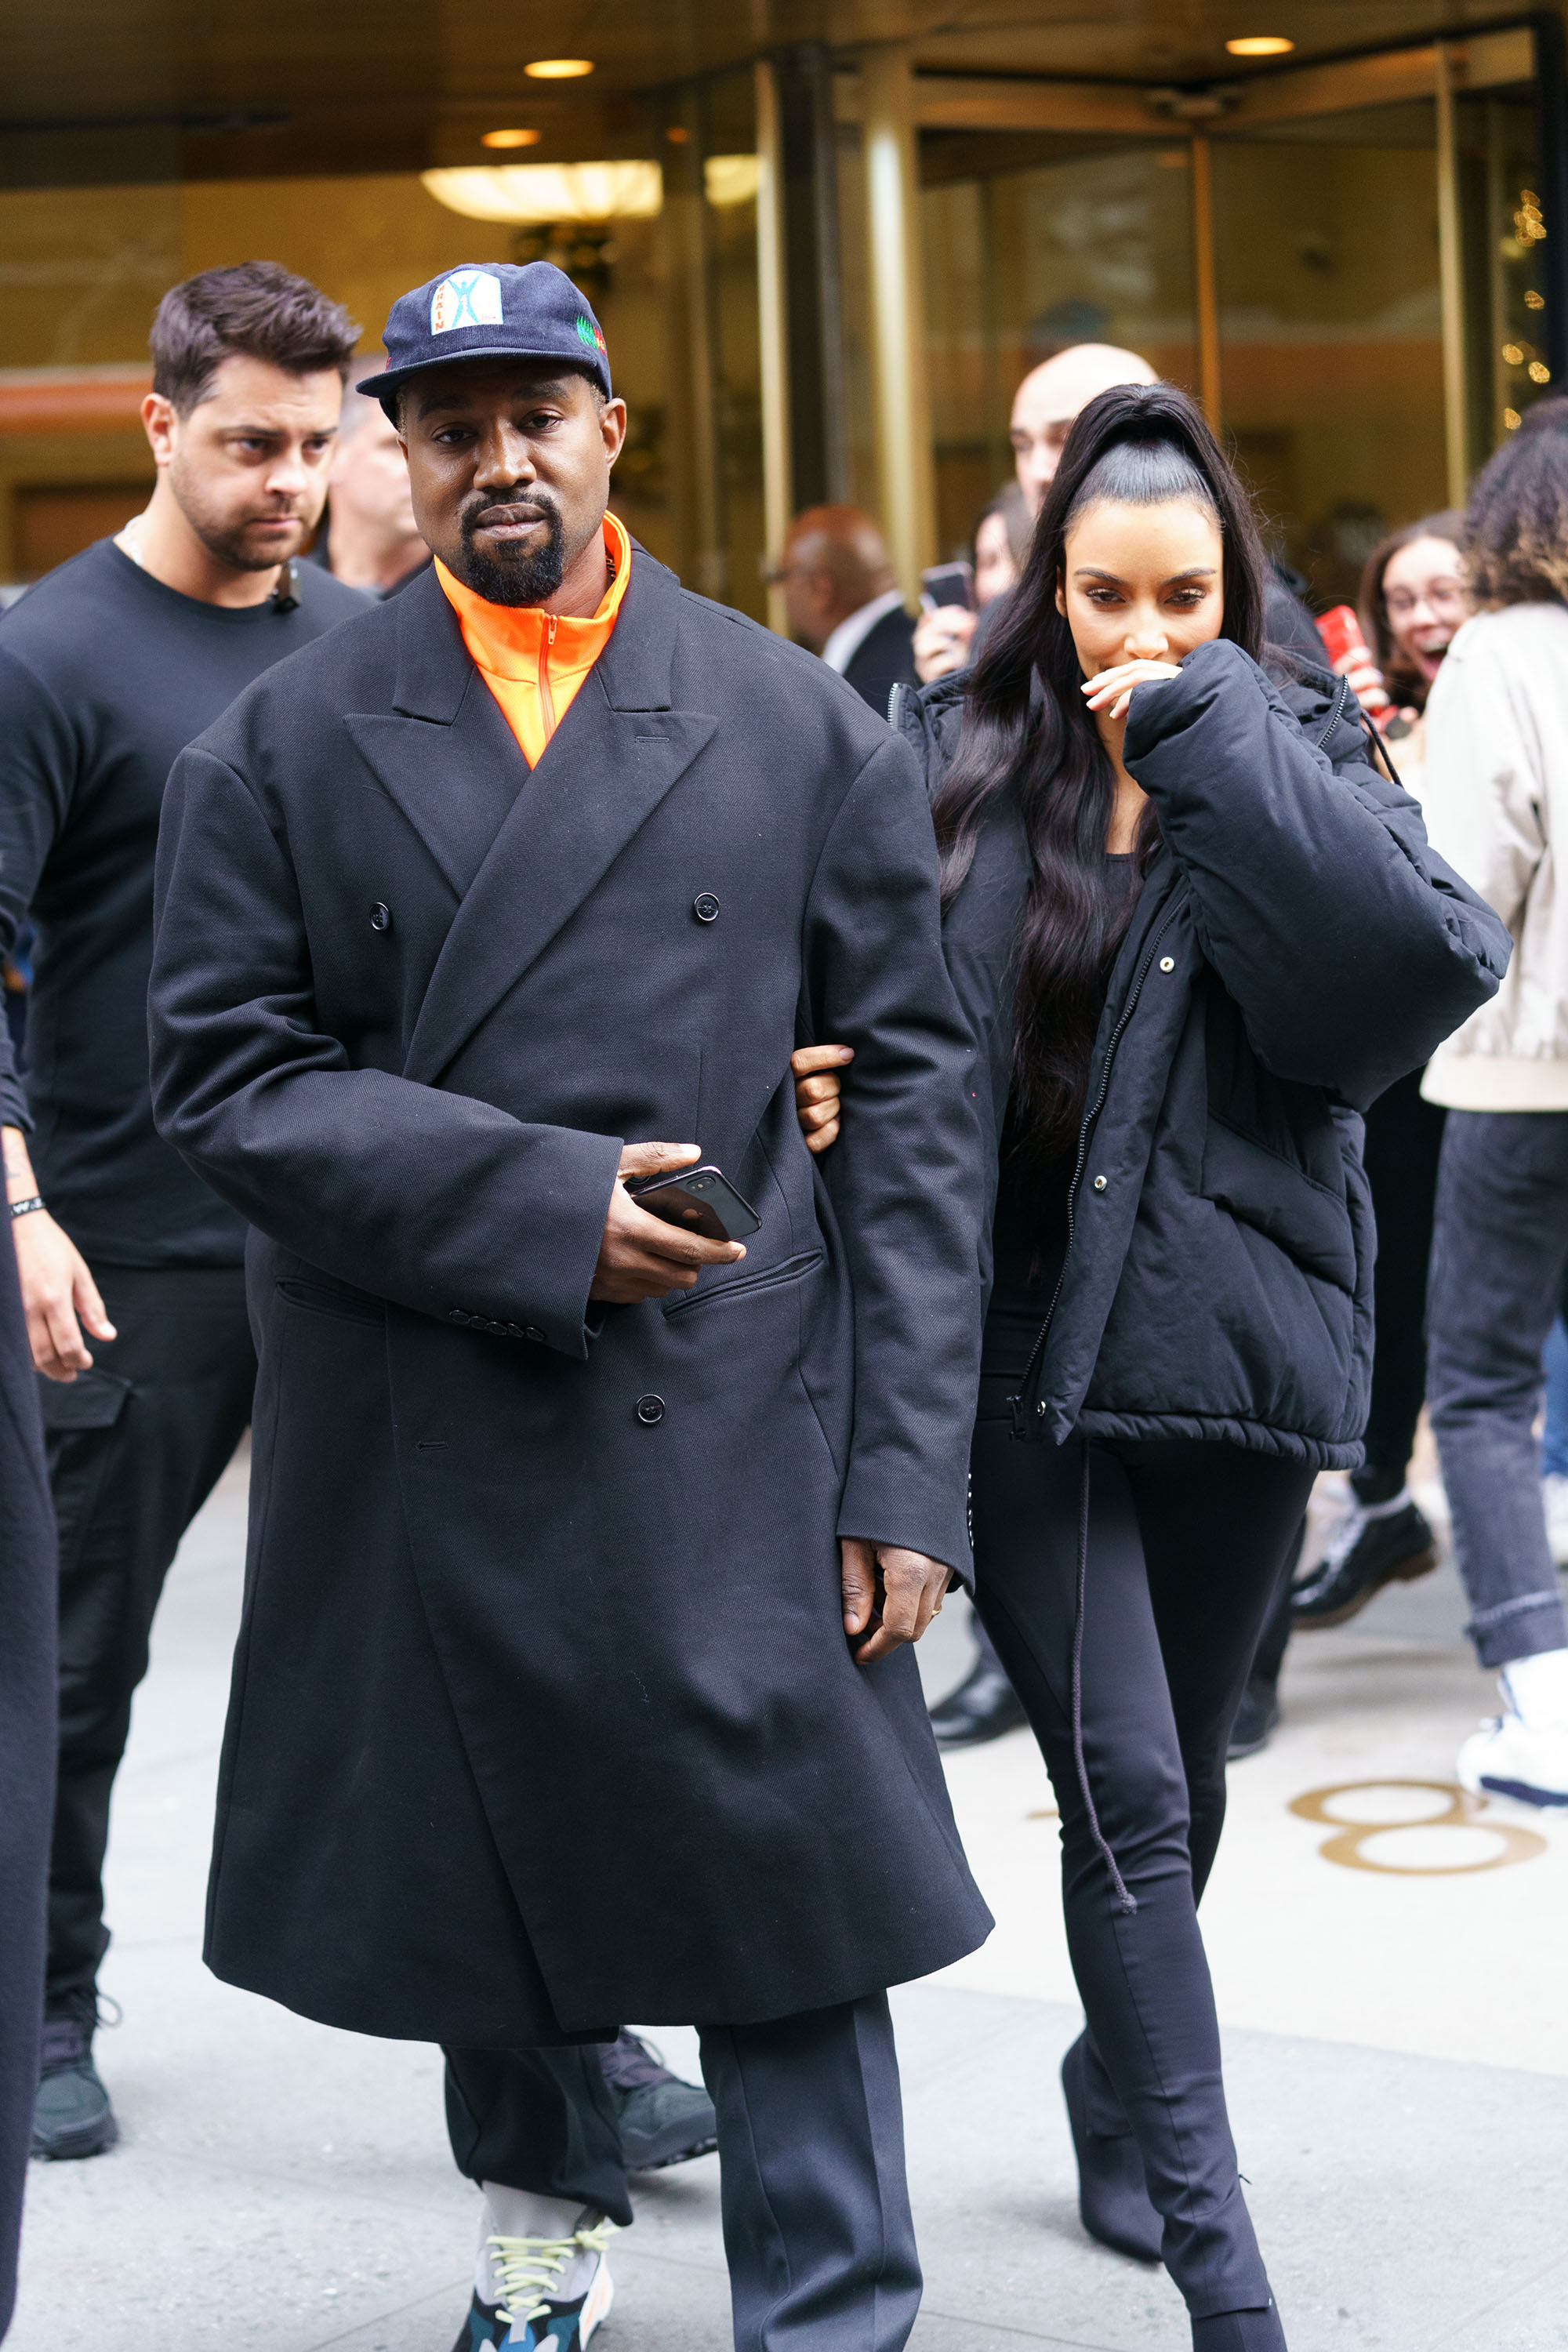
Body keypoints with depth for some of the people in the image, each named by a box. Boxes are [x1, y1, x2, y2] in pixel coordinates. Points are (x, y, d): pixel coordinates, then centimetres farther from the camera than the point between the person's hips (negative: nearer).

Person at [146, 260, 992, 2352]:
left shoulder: (804, 731, 3)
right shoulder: (284, 745, 3)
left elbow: (907, 1097, 1)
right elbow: (224, 1069, -3)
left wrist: (909, 1469, -6)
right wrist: (534, 1198, -17)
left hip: (732, 1432, -1)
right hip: (419, 1435, 2)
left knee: (785, 1868, -3)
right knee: (470, 1858, 17)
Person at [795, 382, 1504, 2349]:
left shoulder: (1299, 762, 1)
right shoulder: (951, 759, 2)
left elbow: (1426, 967, -17)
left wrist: (1211, 737, -17)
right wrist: (825, 1093, -14)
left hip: (1225, 1348, 1)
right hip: (1017, 1351, -1)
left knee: (1172, 1785, 14)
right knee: (1126, 1789, -8)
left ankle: (1119, 2092, 41)